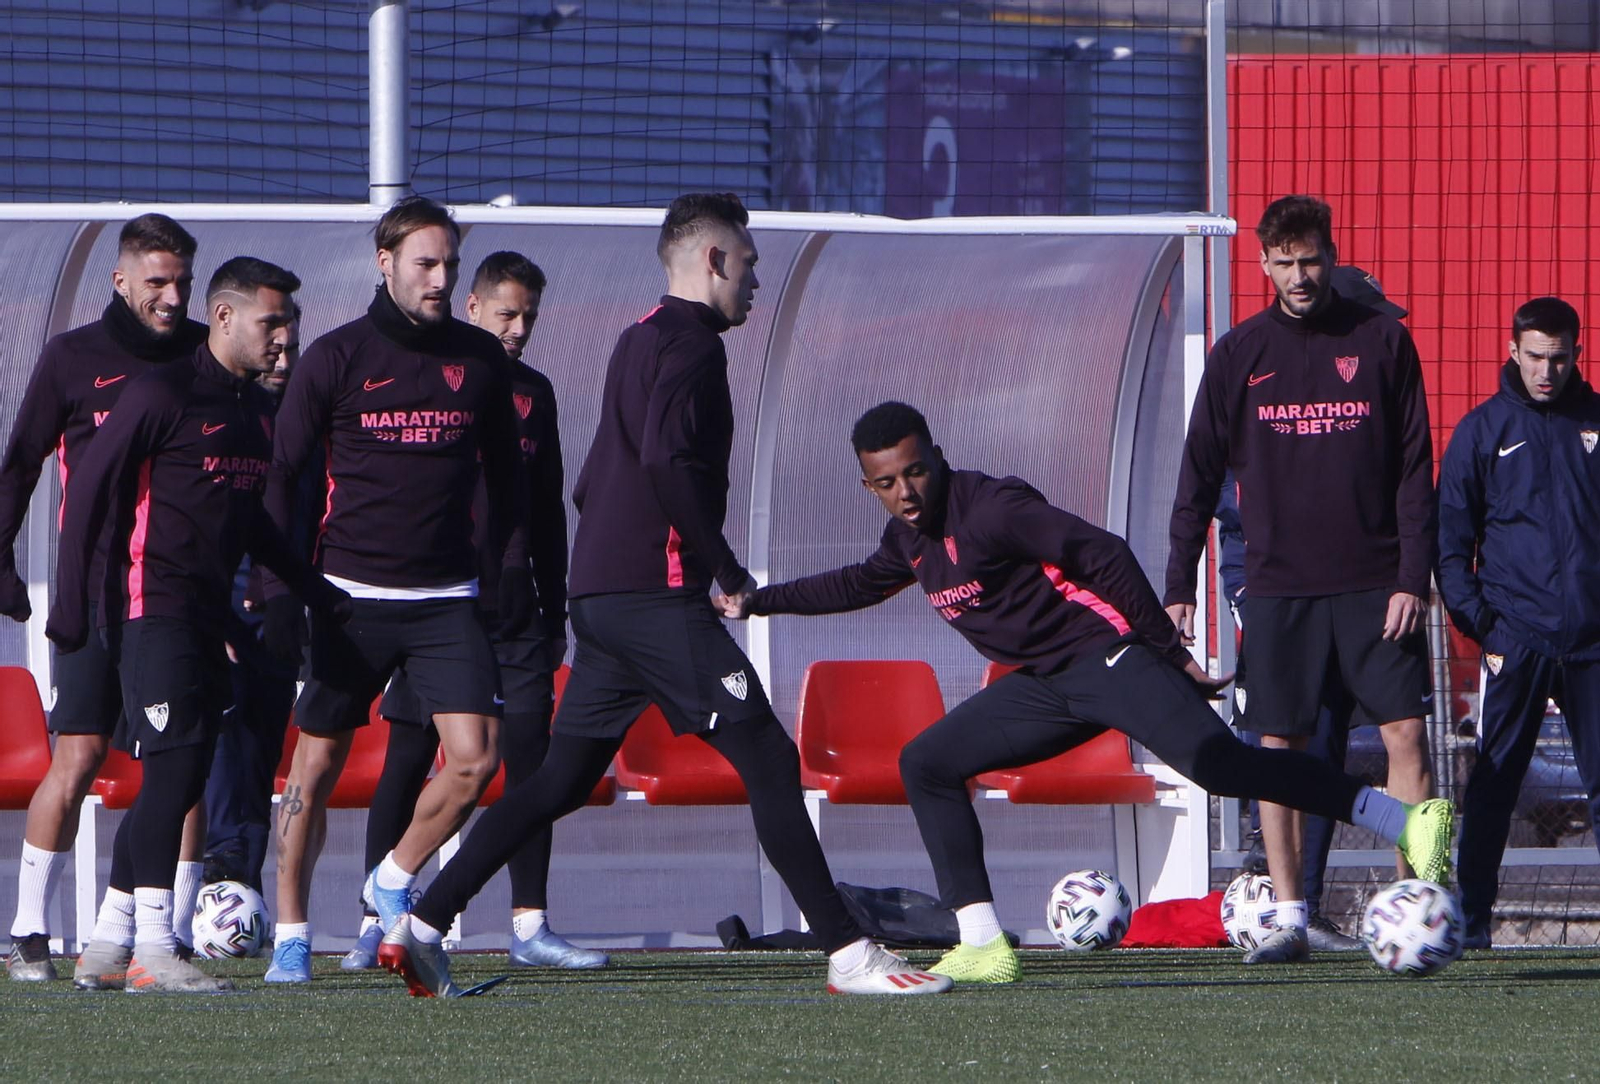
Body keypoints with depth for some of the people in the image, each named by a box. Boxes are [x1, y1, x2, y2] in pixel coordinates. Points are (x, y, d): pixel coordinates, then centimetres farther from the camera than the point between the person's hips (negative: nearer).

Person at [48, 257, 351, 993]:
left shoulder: (257, 409, 16)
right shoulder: (162, 395, -9)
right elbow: (89, 494, -9)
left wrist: (318, 593, 25)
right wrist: (72, 603, -13)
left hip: (208, 619, 8)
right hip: (154, 609, -8)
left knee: (179, 781, 6)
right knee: (174, 769, -15)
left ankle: (106, 947, 12)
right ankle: (150, 950, -15)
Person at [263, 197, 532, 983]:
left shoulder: (479, 359, 7)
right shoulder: (336, 358, -2)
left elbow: (503, 476, 18)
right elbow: (283, 477, 1)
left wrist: (513, 571, 9)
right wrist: (280, 594, -6)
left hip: (448, 600, 2)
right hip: (351, 595, -2)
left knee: (476, 757, -11)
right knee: (318, 764, 1)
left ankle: (394, 882, 12)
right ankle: (290, 933, 14)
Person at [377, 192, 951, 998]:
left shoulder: (638, 341, 22)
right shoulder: (690, 344, -8)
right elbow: (669, 463, -23)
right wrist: (729, 574, -16)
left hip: (598, 593, 10)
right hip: (655, 595, -10)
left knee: (561, 780, 12)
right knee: (769, 762, -9)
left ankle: (420, 929, 8)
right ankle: (847, 954, -12)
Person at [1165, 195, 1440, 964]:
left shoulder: (1381, 342, 4)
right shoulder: (1239, 356, 7)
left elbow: (1414, 467, 3)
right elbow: (1199, 475, 10)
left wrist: (1413, 576, -6)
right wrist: (1178, 585, 4)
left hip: (1375, 583, -1)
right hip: (1278, 584, 1)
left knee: (1405, 734, -8)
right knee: (1279, 746, -1)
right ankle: (1288, 919, 3)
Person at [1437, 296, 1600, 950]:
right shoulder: (1483, 430, 5)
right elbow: (1450, 539, 5)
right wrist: (1479, 624, -4)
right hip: (1516, 641, -2)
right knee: (1494, 781, -3)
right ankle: (1471, 919, 0)